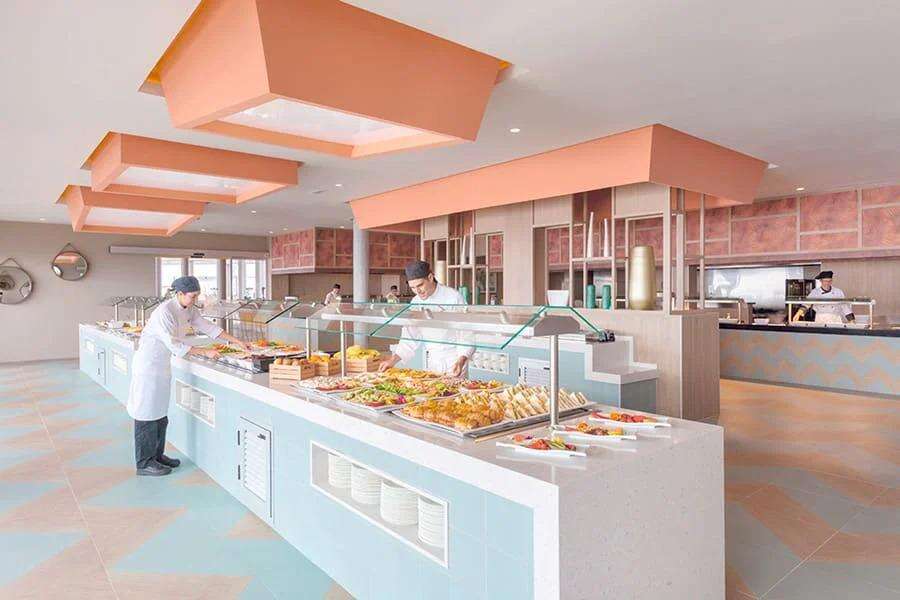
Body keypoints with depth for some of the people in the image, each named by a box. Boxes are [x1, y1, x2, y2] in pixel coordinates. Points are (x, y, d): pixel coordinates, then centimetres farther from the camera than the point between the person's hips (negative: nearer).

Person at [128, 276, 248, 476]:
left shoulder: (189, 310, 1)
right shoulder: (165, 311, -24)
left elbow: (208, 327, 6)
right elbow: (175, 345, -27)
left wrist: (237, 342, 2)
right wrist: (205, 352, -24)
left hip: (163, 364, 9)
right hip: (149, 364, -9)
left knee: (160, 411, 15)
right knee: (147, 412, -2)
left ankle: (157, 455, 27)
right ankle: (144, 462, 8)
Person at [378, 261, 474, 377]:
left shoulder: (453, 297, -16)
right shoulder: (416, 302, 0)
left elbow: (467, 334, -15)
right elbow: (410, 338, 6)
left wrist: (461, 361, -27)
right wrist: (392, 360, -4)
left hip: (455, 359, -5)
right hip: (433, 360, 5)